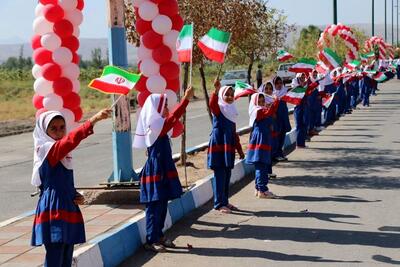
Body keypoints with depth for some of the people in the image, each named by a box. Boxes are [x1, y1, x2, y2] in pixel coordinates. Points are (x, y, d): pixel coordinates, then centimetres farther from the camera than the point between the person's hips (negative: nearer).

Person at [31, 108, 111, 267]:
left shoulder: (64, 154, 16)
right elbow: (71, 139, -30)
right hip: (54, 212, -9)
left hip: (68, 211, 9)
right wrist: (93, 120, -38)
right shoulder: (46, 149, -11)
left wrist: (76, 196, 7)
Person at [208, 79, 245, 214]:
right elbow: (212, 104, -31)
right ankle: (219, 204, -1)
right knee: (220, 175, -6)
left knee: (227, 175, 11)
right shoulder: (218, 109, -5)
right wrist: (216, 90, -47)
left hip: (229, 148, 7)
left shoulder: (232, 112, 16)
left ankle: (225, 201, 22)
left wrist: (239, 150, 23)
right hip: (218, 146, -7)